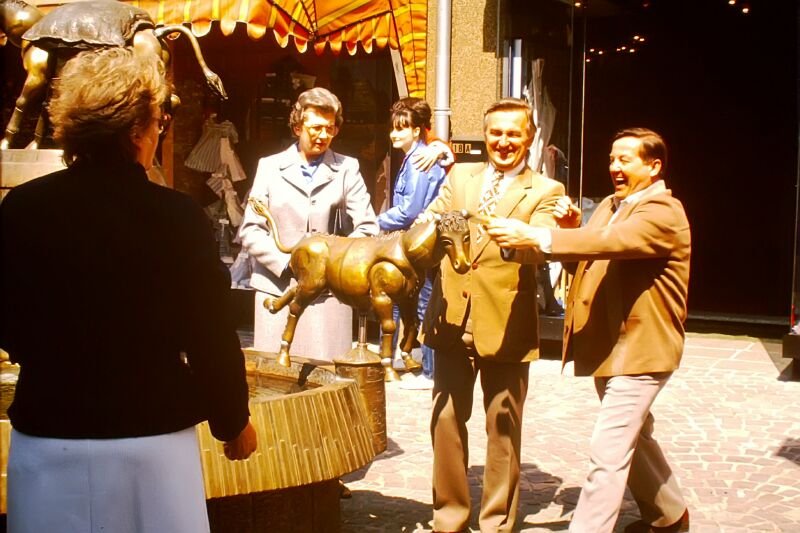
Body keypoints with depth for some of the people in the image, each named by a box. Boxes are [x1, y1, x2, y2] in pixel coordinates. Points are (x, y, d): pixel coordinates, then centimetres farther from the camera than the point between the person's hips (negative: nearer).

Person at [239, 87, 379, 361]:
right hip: (277, 288, 1)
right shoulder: (270, 167, 9)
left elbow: (367, 228, 4)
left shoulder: (348, 169, 7)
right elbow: (250, 231, 4)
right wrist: (287, 264, -9)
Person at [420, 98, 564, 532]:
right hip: (453, 318, 3)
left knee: (503, 428, 7)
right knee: (446, 420, 9)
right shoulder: (460, 176, 14)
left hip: (506, 324, -3)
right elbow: (429, 220, 2)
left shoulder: (545, 191, 1)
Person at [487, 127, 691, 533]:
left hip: (639, 347, -10)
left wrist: (534, 237, -42)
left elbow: (609, 243, -34)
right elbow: (590, 260, 15)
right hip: (609, 344, 10)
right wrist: (572, 230, -5)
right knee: (634, 435, 24)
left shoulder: (663, 212, -16)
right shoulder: (610, 206, 13)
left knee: (608, 451, -13)